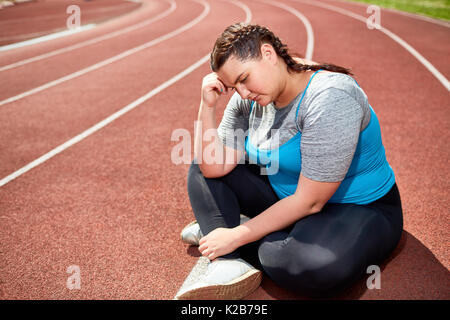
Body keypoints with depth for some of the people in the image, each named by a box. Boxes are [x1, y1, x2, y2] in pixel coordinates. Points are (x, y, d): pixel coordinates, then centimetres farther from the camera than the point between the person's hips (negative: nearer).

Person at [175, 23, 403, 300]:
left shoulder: (330, 98, -27)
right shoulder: (248, 99, -4)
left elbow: (309, 202, -27)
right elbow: (215, 168, -8)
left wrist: (238, 235, -23)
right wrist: (208, 106, -18)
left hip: (358, 211, -7)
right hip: (285, 197, 7)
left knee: (316, 266, -39)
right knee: (202, 169, 2)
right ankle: (230, 265, -19)